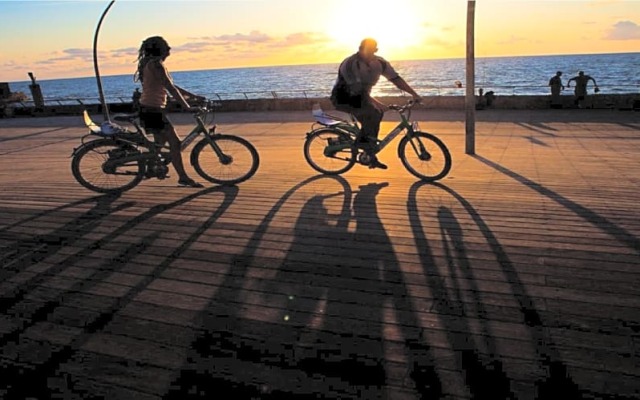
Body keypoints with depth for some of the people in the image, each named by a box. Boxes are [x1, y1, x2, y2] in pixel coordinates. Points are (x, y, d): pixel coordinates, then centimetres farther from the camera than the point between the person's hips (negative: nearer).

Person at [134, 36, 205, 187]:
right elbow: (170, 88, -19)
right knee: (174, 142, -7)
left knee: (161, 142, 20)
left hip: (148, 109, 10)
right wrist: (187, 107, -19)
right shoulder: (156, 64, -13)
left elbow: (172, 87, 20)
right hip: (153, 110, -10)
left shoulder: (152, 64, 19)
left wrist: (194, 96, 18)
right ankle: (183, 178, -3)